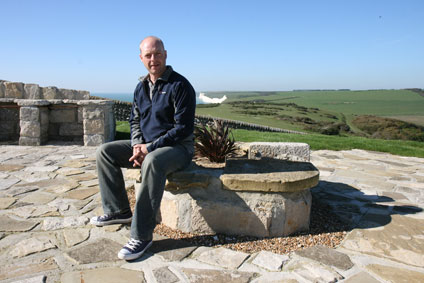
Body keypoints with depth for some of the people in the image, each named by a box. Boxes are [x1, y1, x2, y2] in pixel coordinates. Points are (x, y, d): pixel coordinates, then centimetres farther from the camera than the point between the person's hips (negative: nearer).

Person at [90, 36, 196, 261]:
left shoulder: (179, 85, -13)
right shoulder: (141, 86, 10)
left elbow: (184, 128, -18)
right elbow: (135, 120, 17)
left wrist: (150, 148, -21)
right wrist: (137, 145, -5)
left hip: (178, 147, -8)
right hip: (146, 145, 8)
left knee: (153, 161, -40)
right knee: (104, 151, 0)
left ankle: (142, 235, -32)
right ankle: (119, 211, 5)